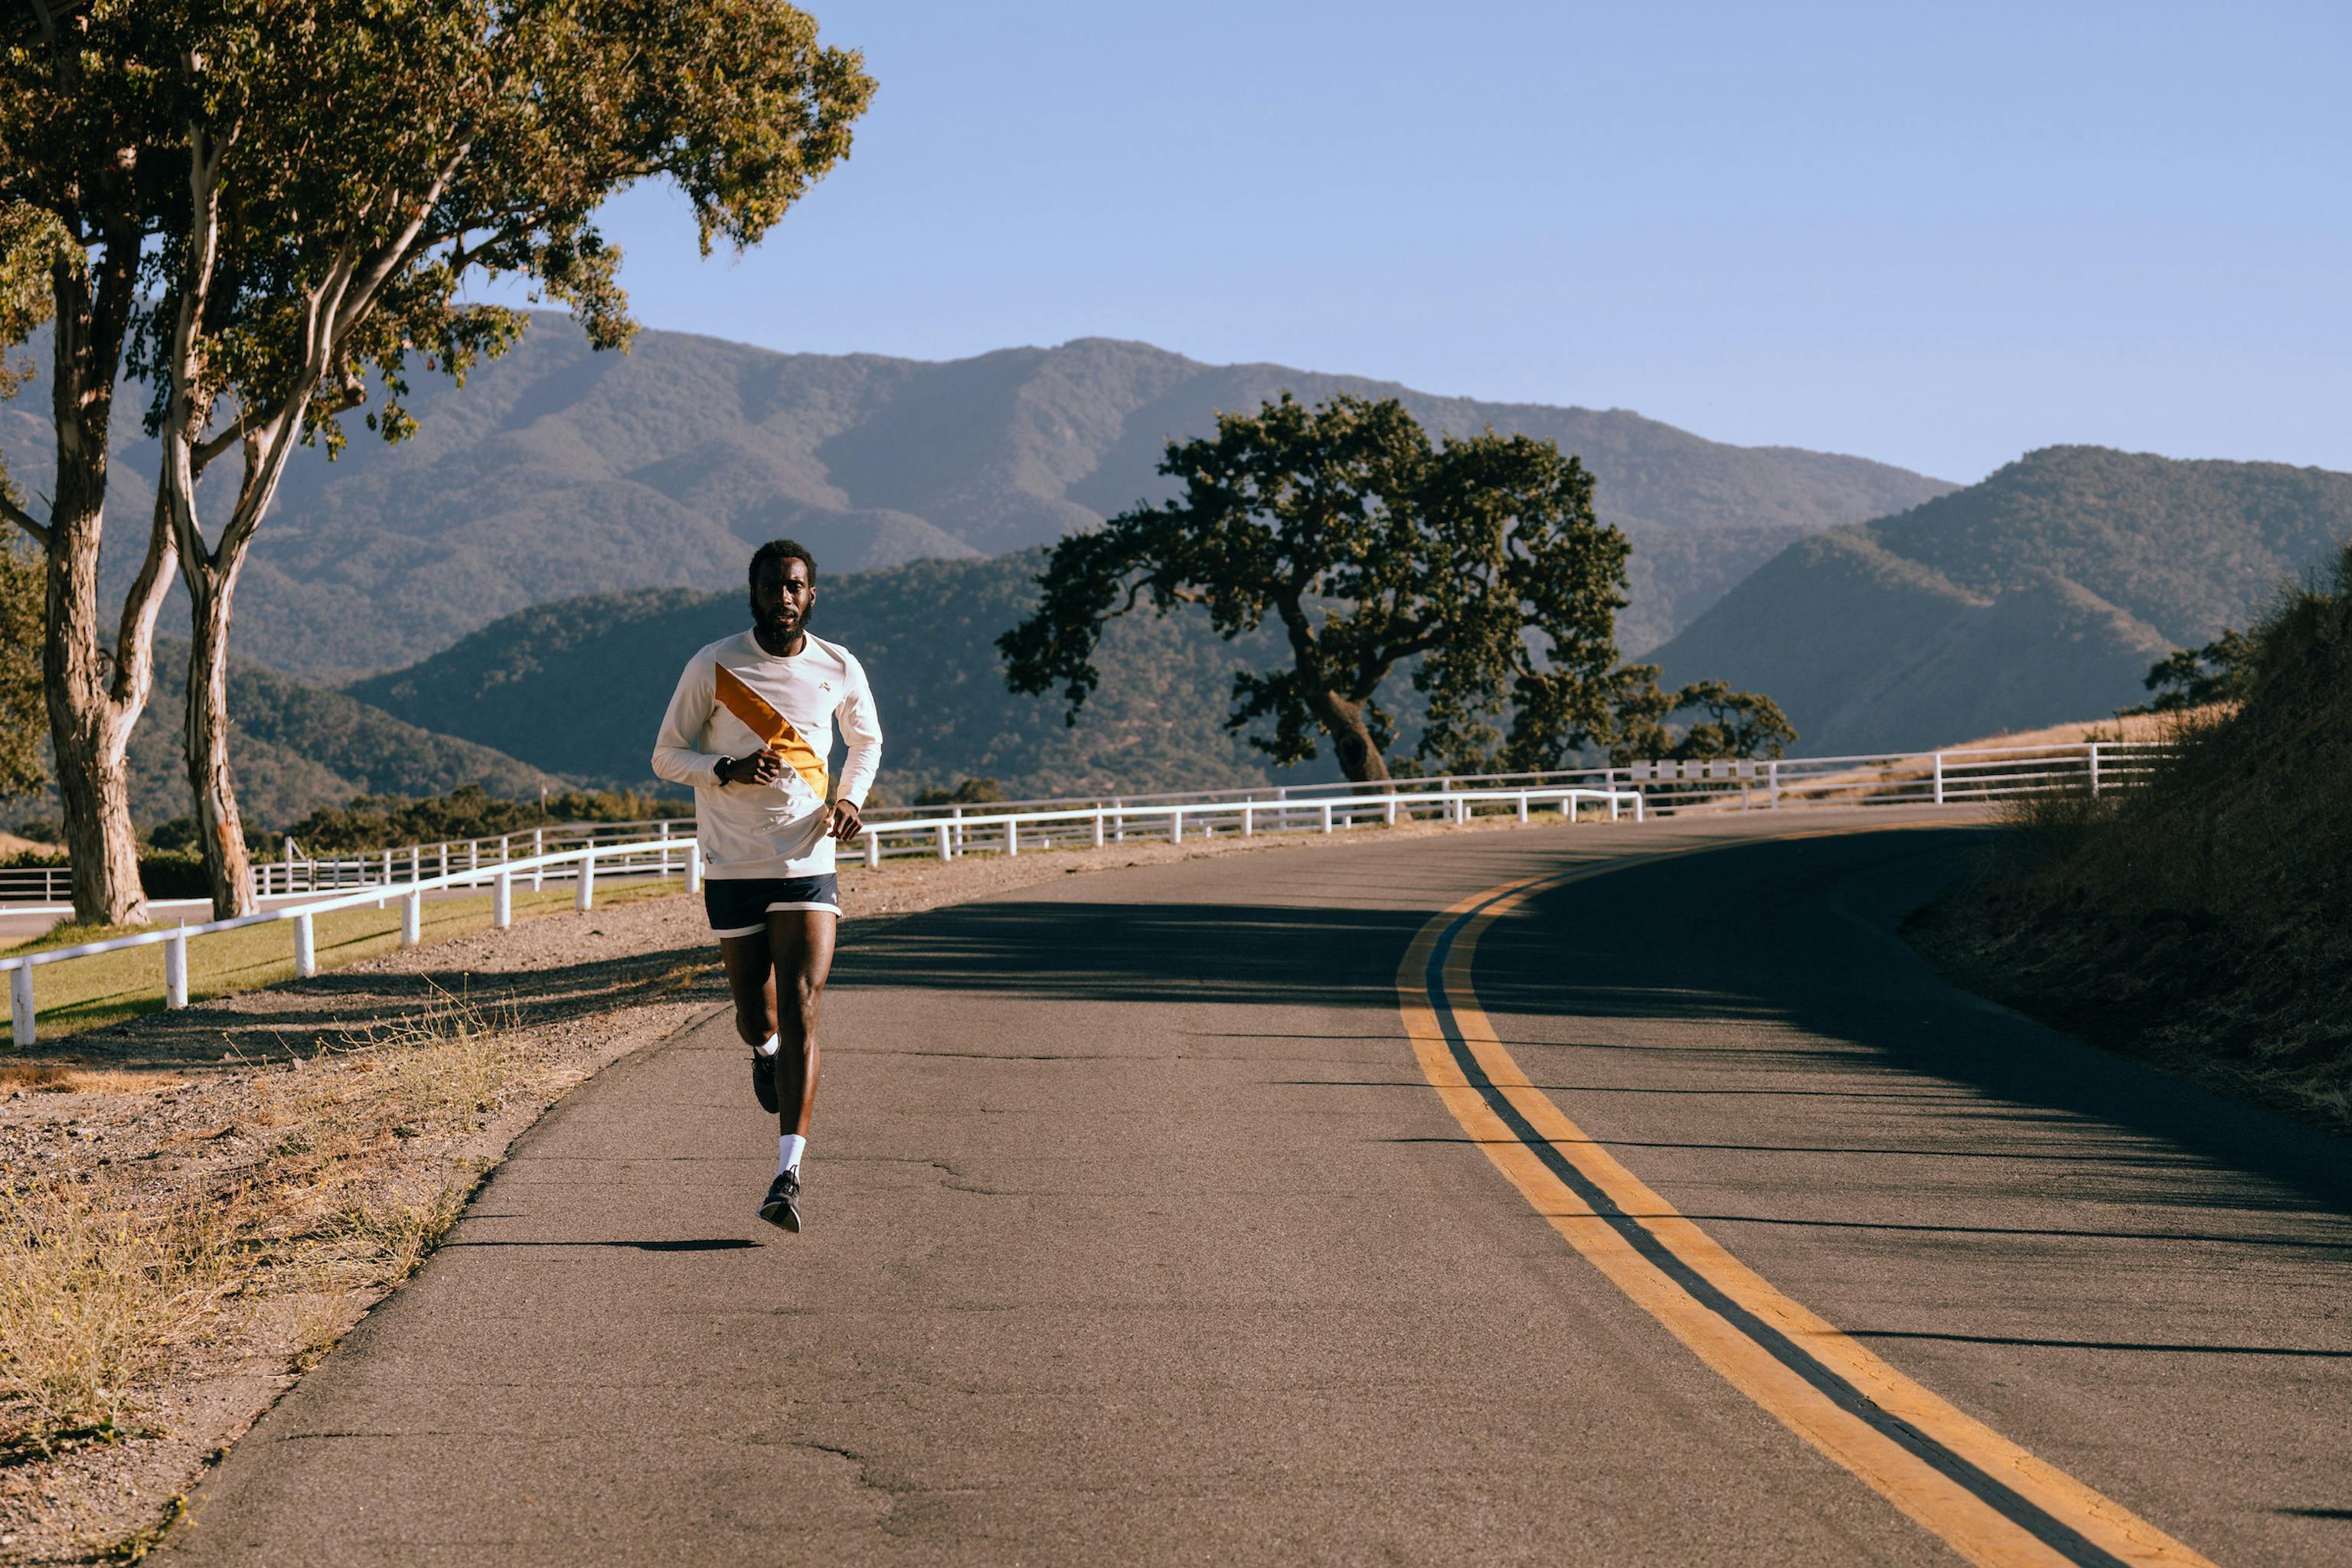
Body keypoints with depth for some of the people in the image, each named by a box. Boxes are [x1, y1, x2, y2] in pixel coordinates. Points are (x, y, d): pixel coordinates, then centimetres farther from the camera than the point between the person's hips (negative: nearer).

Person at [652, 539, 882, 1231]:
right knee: (756, 1018, 9)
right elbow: (667, 756, 1)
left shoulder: (839, 669, 2)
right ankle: (764, 1050, 49)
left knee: (800, 1014, -13)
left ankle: (788, 1173, -16)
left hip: (808, 866, 0)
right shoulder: (713, 666, -4)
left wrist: (850, 799, 2)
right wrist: (727, 770, -18)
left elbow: (867, 741, 22)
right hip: (732, 868, 0)